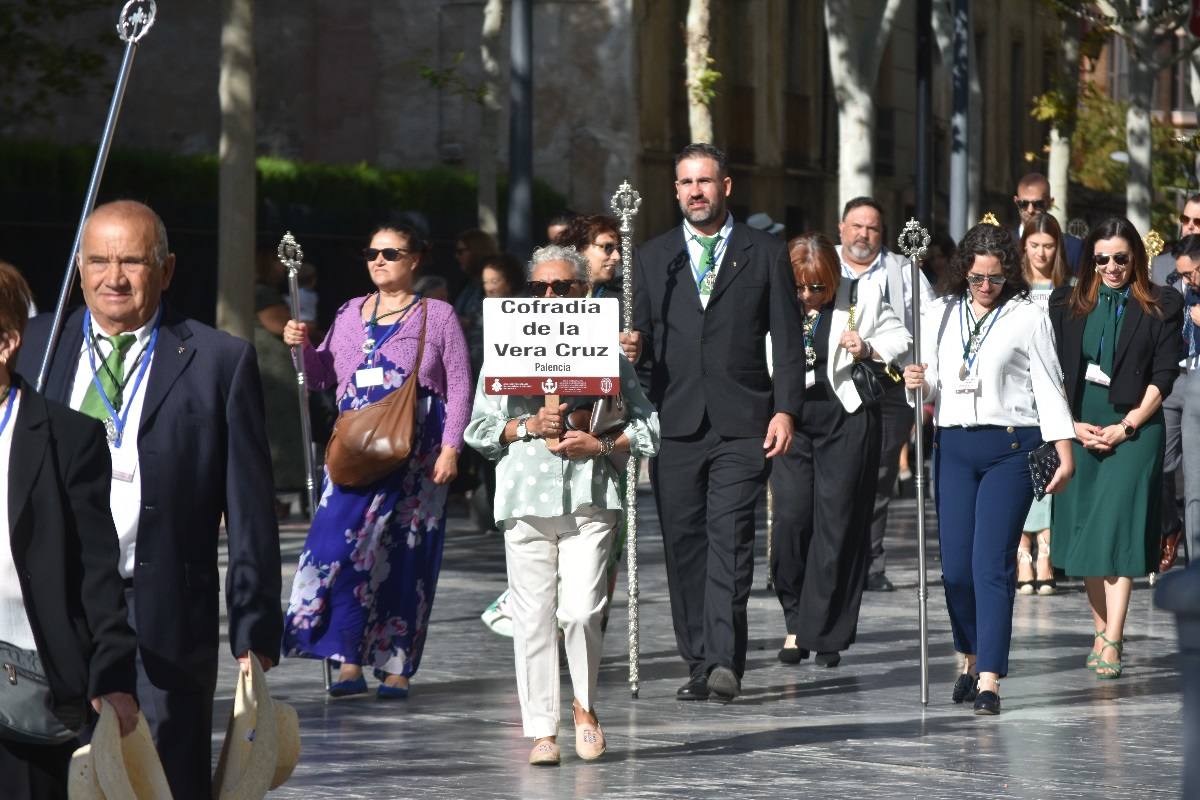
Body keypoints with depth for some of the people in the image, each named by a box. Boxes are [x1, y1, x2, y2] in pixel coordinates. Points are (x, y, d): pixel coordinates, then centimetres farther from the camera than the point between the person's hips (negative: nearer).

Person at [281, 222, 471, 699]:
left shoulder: (436, 315, 4)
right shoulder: (350, 314, 15)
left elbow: (458, 387, 1)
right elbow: (323, 375, 19)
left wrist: (450, 447, -8)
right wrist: (302, 347, 0)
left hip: (413, 455, -3)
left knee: (404, 556, -2)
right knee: (341, 546, -11)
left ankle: (396, 667, 5)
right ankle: (349, 663, -9)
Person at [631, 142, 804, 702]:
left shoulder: (765, 254, 7)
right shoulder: (652, 258, 14)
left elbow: (788, 340, 5)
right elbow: (641, 333, 12)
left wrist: (786, 409, -6)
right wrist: (633, 346, -12)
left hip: (742, 424, -3)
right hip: (674, 421, 3)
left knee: (730, 537, -13)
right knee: (683, 544, 3)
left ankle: (725, 662, -18)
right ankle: (699, 664, 10)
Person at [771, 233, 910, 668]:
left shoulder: (862, 298, 1)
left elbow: (901, 341, 10)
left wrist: (868, 350, -9)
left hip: (846, 420, -2)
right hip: (790, 420, 2)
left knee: (837, 524, -3)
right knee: (790, 519, -7)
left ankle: (825, 634, 2)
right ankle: (796, 620, 10)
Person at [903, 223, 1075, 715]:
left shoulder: (1028, 317, 2)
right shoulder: (939, 314, 12)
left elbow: (1048, 386, 2)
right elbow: (931, 386, 15)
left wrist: (1064, 451, -5)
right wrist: (916, 384, -9)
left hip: (1010, 448, -3)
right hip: (953, 447, 4)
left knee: (992, 564, -10)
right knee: (955, 566, 2)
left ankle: (989, 680, -10)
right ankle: (970, 659, 25)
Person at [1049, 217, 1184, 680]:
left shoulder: (1161, 307, 2)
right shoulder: (1066, 304, 9)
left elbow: (1163, 376, -2)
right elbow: (1053, 372, 6)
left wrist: (1125, 427, -10)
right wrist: (1072, 425, -6)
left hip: (1134, 428, -3)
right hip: (1078, 428, 3)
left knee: (1118, 528, -12)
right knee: (1085, 528, 5)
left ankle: (1112, 642, -15)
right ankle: (1101, 632, 15)